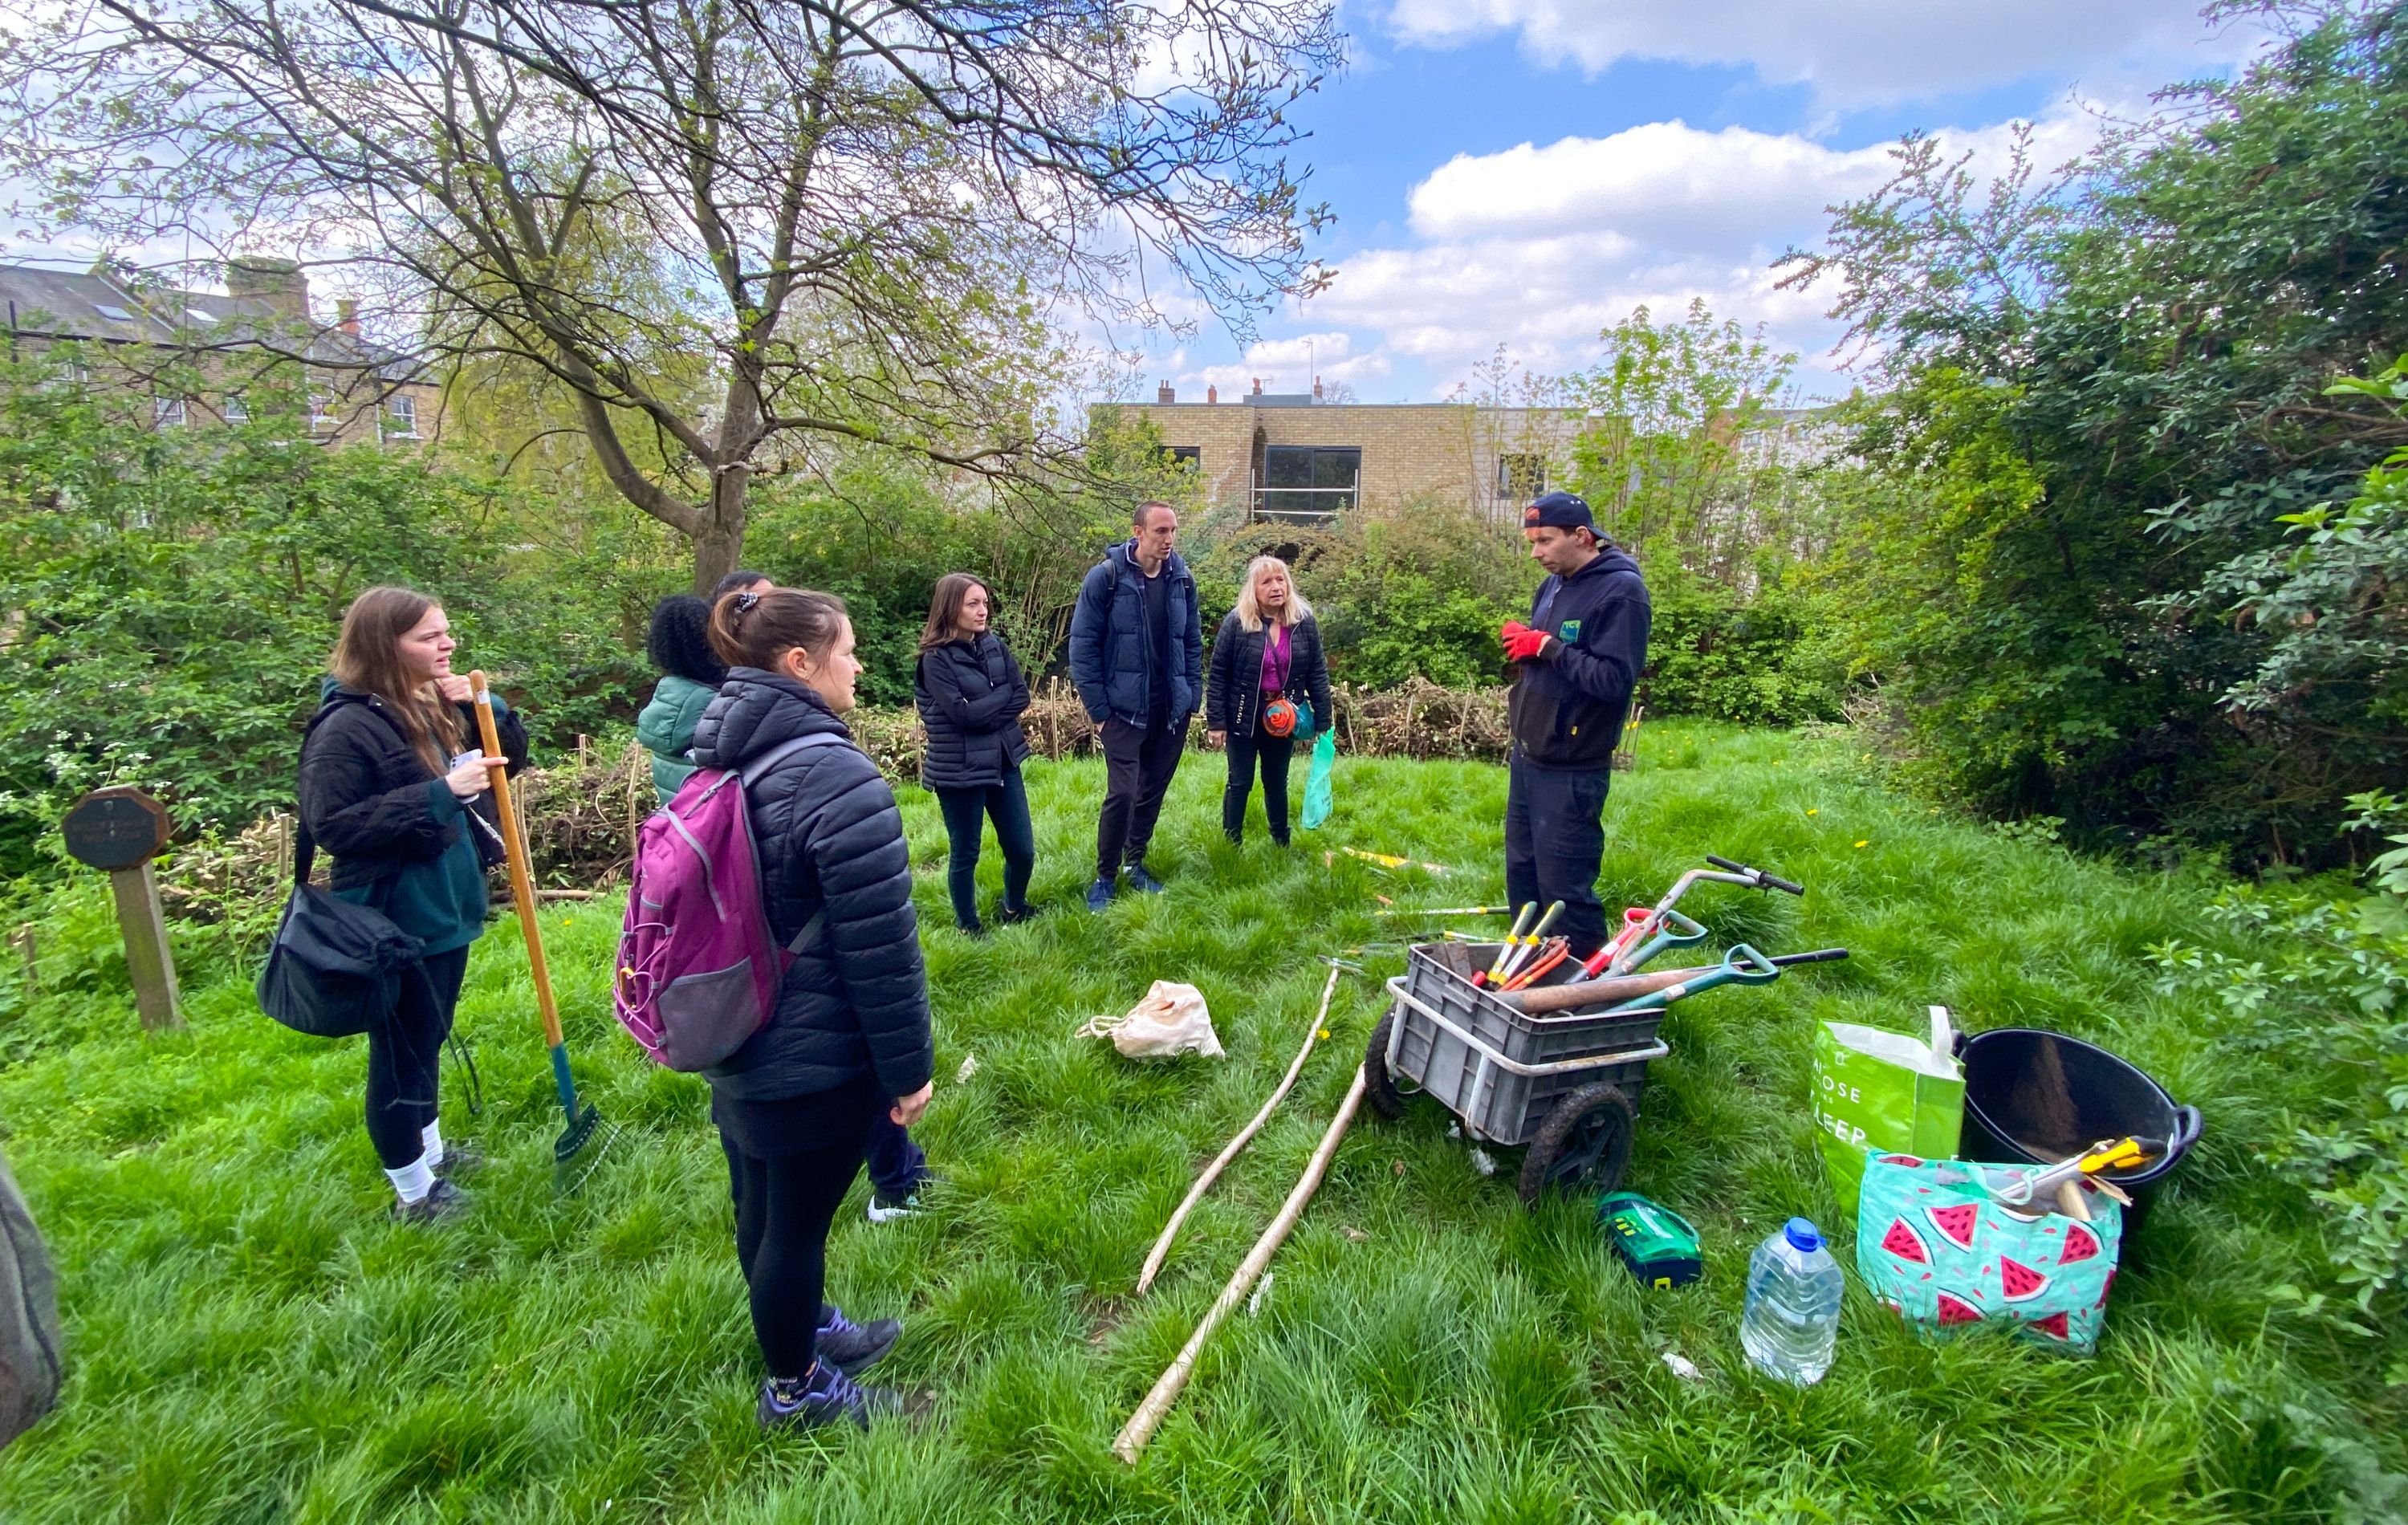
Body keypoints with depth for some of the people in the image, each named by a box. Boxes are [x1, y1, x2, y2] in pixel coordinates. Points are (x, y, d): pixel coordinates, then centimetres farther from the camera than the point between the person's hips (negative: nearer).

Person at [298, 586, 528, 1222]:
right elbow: (331, 825, -23)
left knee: (428, 1042, 24)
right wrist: (440, 793, -28)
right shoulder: (348, 728, -19)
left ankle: (431, 1149, 44)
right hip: (395, 925, -8)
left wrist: (488, 709, -6)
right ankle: (414, 1193, 26)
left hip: (446, 908, 8)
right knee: (402, 1055, 8)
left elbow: (512, 756, 13)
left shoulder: (438, 707, 3)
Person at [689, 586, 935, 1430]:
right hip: (816, 1061, -8)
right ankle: (794, 1387, 36)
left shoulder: (717, 762, 2)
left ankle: (802, 1327, 49)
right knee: (798, 1223, 13)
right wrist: (908, 1066, -12)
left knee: (762, 1207, 25)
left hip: (735, 1048, 9)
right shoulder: (838, 779, -26)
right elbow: (881, 948, -23)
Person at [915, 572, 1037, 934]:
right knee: (965, 854, 9)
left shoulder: (994, 645, 4)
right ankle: (968, 927, 29)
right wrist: (1002, 694, -9)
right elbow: (962, 713, -20)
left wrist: (983, 713, -14)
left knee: (1022, 849, 12)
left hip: (1003, 761, 5)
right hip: (959, 769, -5)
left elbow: (1022, 696, -1)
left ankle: (1014, 908, 38)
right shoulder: (935, 659, -12)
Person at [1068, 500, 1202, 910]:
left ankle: (1134, 863, 31)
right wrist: (1098, 708, -10)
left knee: (1153, 791, 12)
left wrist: (1193, 696, 6)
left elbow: (1192, 642, 12)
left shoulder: (1182, 579, 4)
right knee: (1122, 792, -9)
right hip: (1124, 709, -4)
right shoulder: (1106, 578, -10)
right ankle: (1105, 877, 10)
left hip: (1172, 709, 5)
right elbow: (1083, 645, -8)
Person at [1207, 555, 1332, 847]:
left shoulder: (1304, 622, -4)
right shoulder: (1236, 622, -12)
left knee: (1277, 783, 17)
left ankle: (1282, 844, 32)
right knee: (1240, 783, 7)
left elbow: (1317, 673, 2)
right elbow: (1218, 674, -9)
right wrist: (1216, 721, -11)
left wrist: (1323, 720, 0)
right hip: (1244, 718, -3)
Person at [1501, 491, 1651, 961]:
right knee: (1522, 875, 18)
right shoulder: (1553, 585, 12)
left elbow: (1614, 679, -22)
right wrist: (1520, 641, -1)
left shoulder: (1621, 591, -14)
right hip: (1528, 758, 9)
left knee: (1565, 887, -1)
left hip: (1571, 769, -9)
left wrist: (1547, 647, -19)